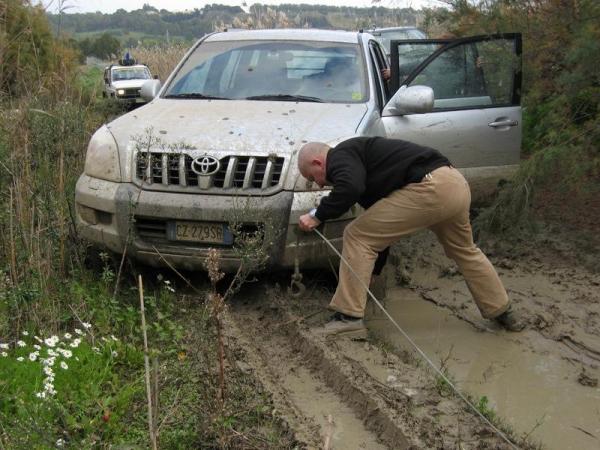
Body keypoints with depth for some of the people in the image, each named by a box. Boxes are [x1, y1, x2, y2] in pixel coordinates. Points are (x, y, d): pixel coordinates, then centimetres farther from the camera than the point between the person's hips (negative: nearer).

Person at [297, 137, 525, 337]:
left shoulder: (340, 156, 3)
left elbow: (350, 188, -23)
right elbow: (382, 230, 35)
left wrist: (317, 216, -7)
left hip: (429, 188, -10)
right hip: (457, 183, 10)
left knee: (357, 236, -1)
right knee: (464, 250, 32)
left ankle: (349, 316, 1)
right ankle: (502, 311, 45)